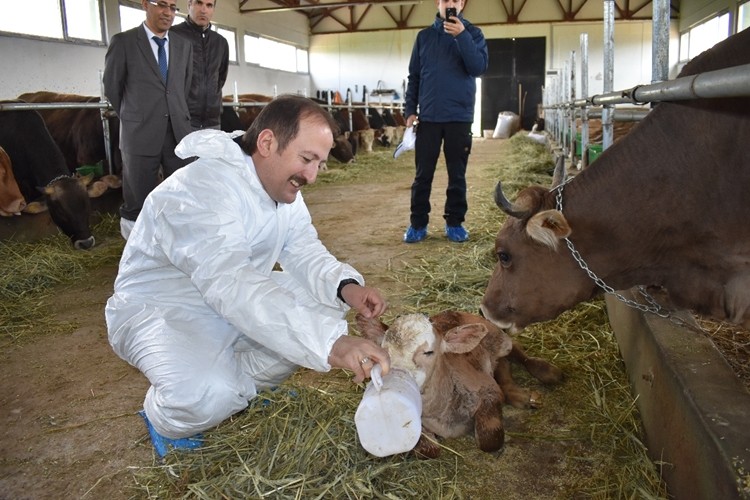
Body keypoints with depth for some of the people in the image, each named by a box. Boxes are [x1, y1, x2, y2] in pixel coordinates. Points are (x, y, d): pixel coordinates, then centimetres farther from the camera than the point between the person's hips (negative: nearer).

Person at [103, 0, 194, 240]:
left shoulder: (184, 45, 12)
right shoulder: (123, 41, 1)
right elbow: (111, 87, 7)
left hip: (178, 133, 3)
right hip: (140, 135, -3)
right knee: (138, 204, 4)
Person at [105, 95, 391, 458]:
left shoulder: (282, 184, -3)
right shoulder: (202, 189, -31)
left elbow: (303, 251, -6)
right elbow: (231, 286, -44)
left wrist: (345, 286, -29)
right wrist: (331, 343, -53)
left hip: (241, 302, 8)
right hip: (161, 308, -8)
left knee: (326, 305, -9)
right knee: (208, 396, -35)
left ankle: (238, 388, 4)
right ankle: (165, 417, 2)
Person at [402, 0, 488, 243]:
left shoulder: (472, 33, 5)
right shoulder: (424, 36, 10)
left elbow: (479, 67, -10)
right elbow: (414, 76, 10)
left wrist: (462, 35, -18)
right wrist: (410, 109, 1)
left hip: (459, 117, -1)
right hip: (428, 116, 1)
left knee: (457, 174, 5)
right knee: (423, 174, 3)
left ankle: (455, 222, 14)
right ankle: (418, 224, 10)